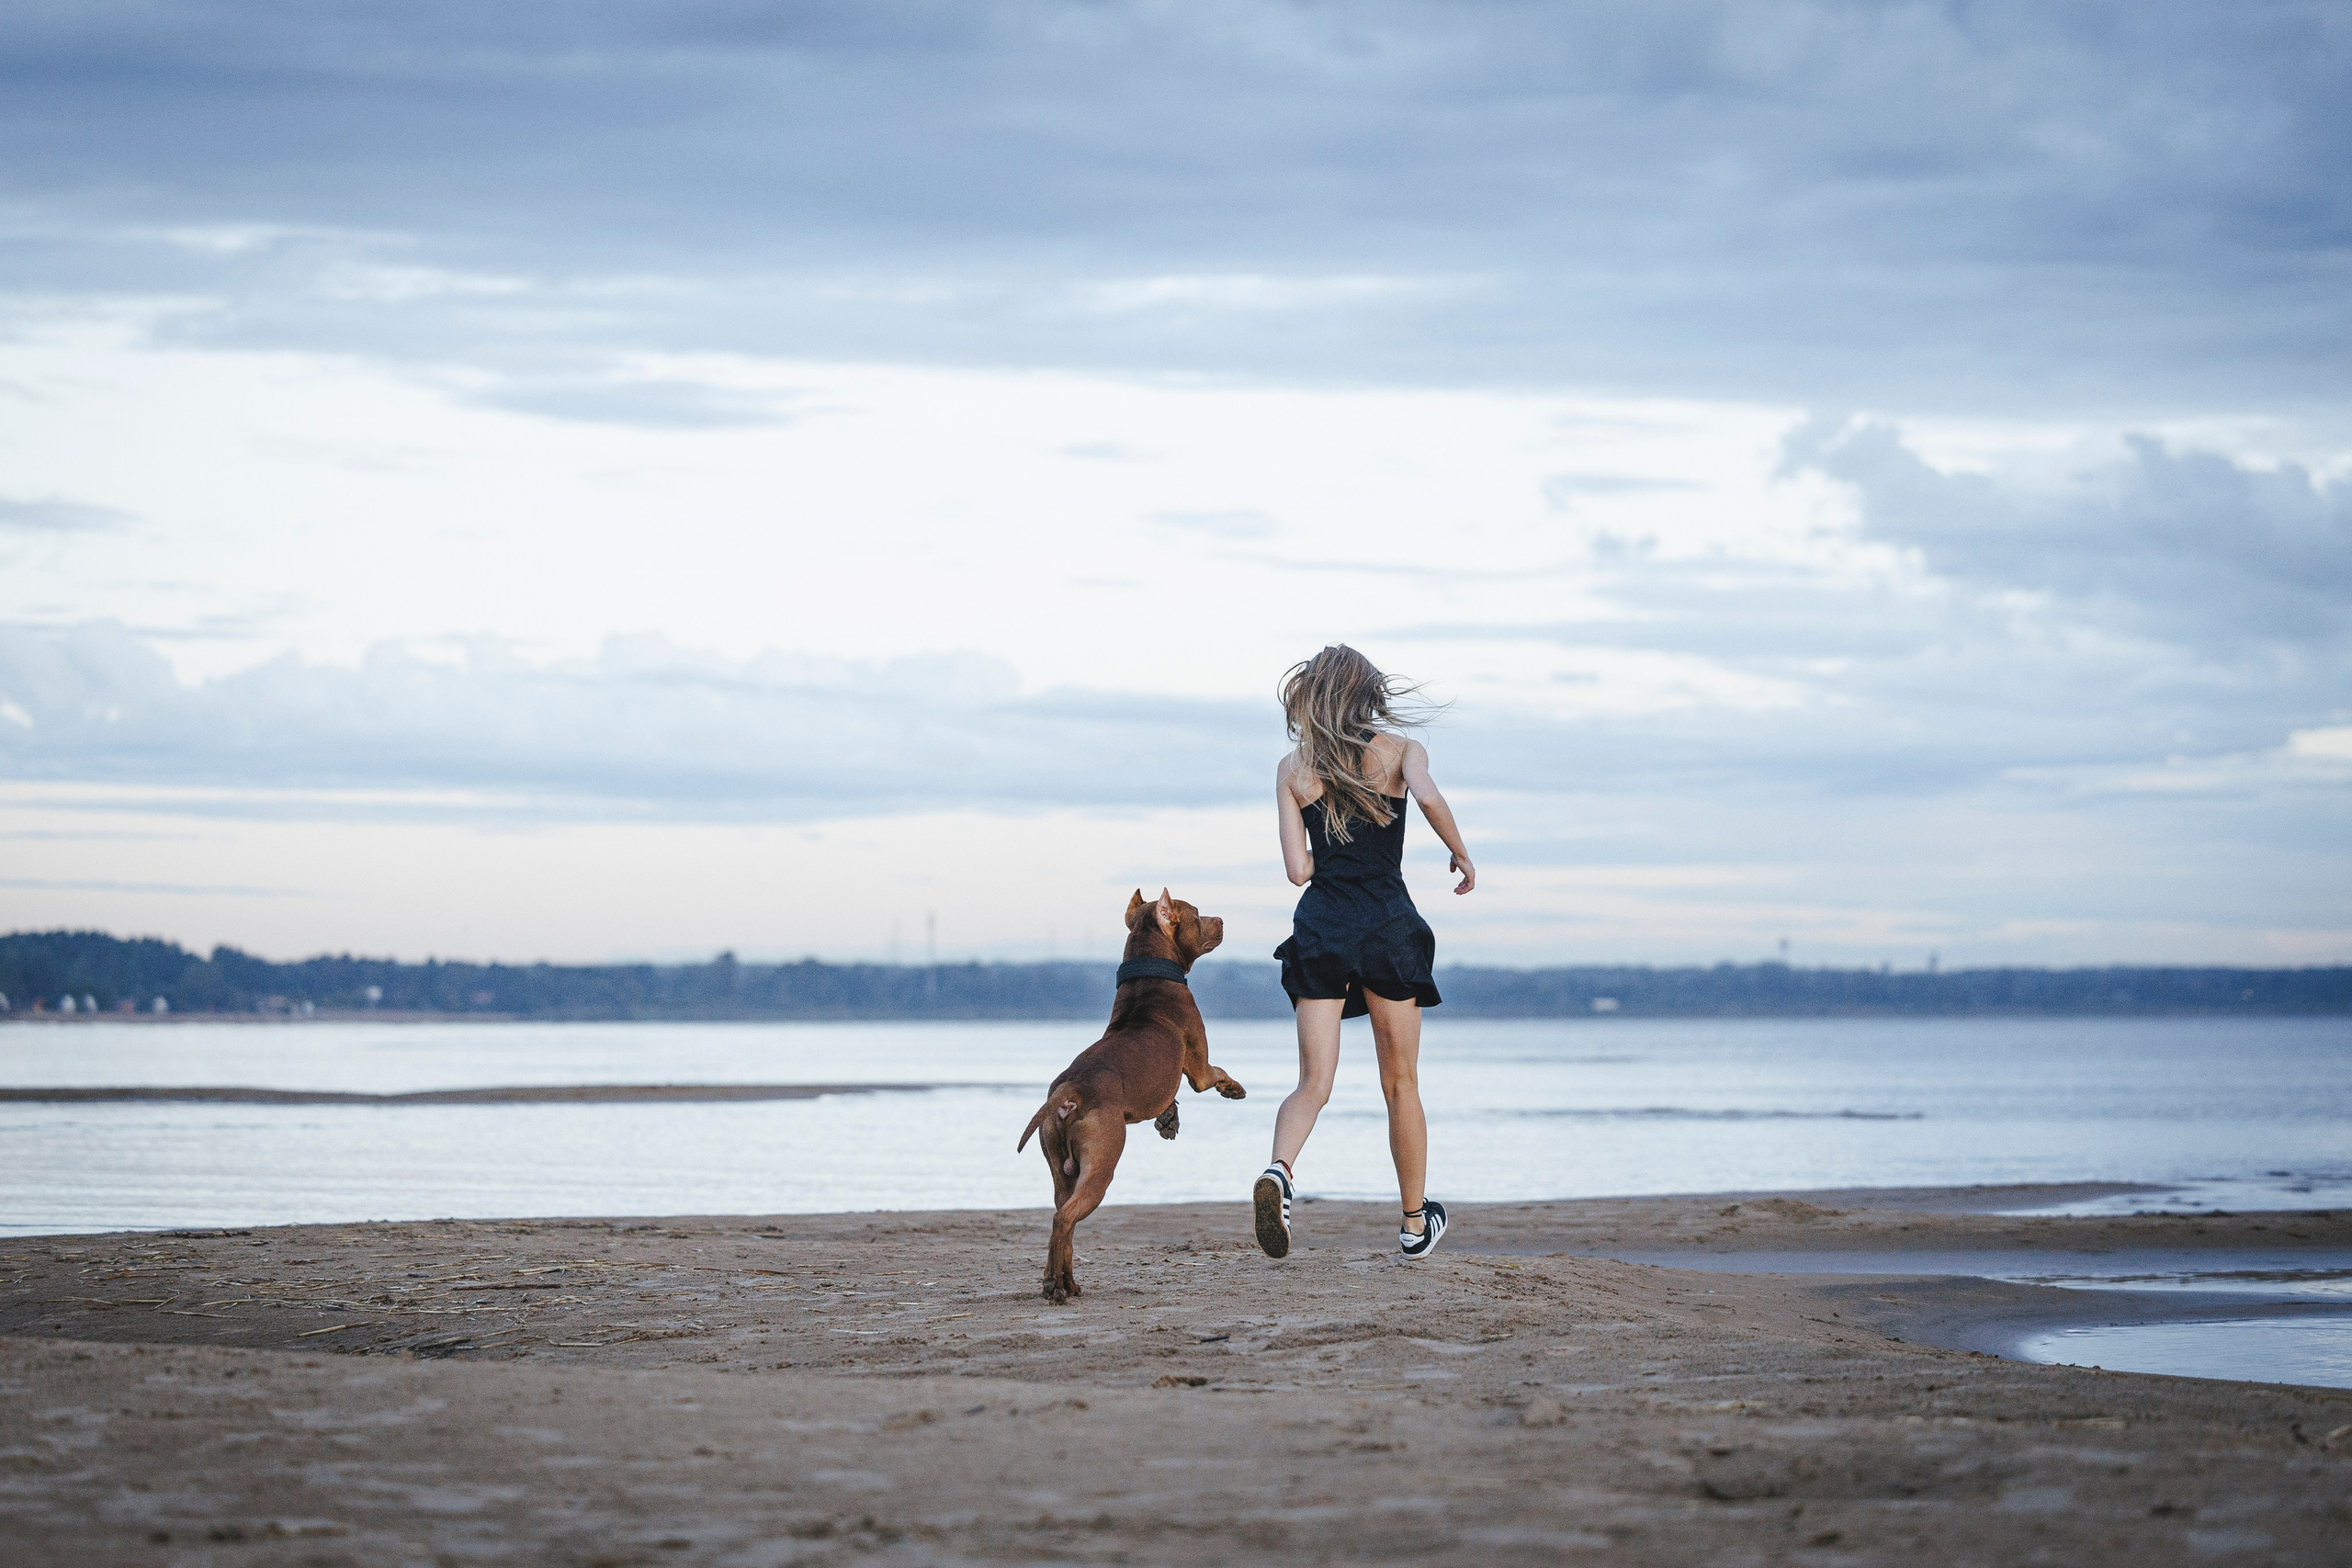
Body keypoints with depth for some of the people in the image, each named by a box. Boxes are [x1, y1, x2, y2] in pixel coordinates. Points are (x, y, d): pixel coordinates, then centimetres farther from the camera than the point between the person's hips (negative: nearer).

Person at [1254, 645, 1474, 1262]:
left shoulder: (1293, 768, 7)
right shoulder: (1400, 751, 3)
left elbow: (1298, 867, 1)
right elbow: (1429, 799, -19)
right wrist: (1462, 855, -2)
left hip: (1321, 927, 1)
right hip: (1389, 925, -1)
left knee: (1313, 1083, -3)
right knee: (1401, 1084, 14)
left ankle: (1279, 1171, -34)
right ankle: (1415, 1224, 24)